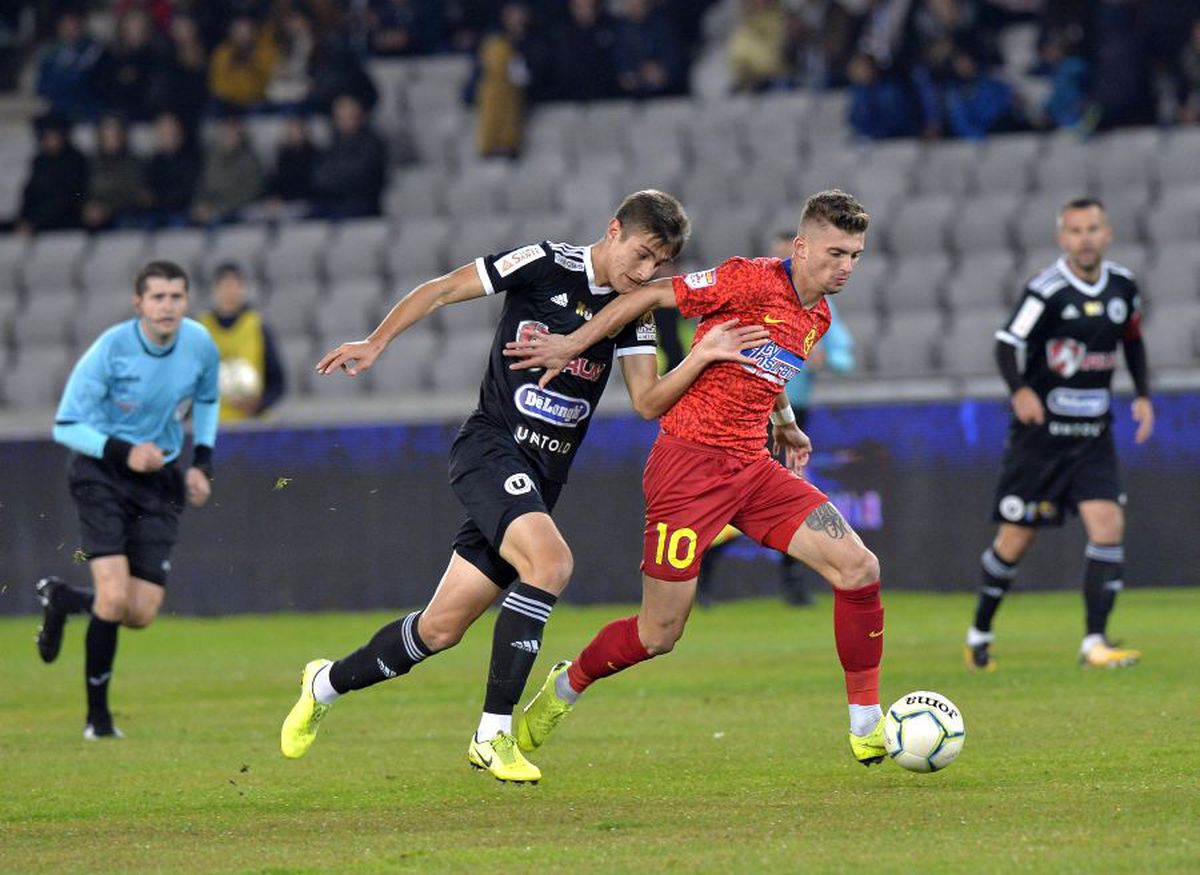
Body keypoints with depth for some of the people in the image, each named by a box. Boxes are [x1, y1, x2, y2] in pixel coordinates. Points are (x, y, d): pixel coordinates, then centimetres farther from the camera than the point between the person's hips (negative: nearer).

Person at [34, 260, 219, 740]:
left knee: (141, 614, -3)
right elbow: (66, 426, -13)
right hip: (101, 474, -4)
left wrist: (202, 461, 5)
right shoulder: (110, 350, -19)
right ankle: (97, 713, 1)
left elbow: (206, 400, 17)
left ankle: (61, 598, 29)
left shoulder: (200, 346, -6)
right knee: (114, 598, -20)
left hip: (161, 481, 4)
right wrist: (124, 451, -28)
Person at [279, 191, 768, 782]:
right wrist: (376, 342, -7)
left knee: (441, 629, 5)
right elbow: (443, 289, -1)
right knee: (550, 560, -32)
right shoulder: (546, 265, -8)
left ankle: (327, 683, 30)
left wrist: (704, 357, -15)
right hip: (491, 446, -6)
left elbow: (648, 402, 0)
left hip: (542, 477, 6)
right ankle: (493, 734, -26)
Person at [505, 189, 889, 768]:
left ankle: (867, 728, 0)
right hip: (690, 461, -7)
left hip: (752, 468, 7)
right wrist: (572, 345, -9)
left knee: (860, 568, -9)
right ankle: (564, 689, 27)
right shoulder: (753, 281, -13)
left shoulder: (818, 318, 11)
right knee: (659, 635, -3)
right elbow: (651, 295, -8)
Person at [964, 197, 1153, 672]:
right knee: (1016, 539, 1)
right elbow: (1006, 345, -19)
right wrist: (1020, 390, -37)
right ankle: (980, 632, 23)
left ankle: (1094, 642, -10)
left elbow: (1133, 340, 20)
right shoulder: (1047, 289, -14)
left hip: (1093, 436, 4)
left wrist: (1142, 395, 7)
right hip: (1040, 432, -4)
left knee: (1108, 524, -13)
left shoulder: (1123, 286, 3)